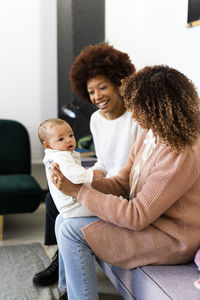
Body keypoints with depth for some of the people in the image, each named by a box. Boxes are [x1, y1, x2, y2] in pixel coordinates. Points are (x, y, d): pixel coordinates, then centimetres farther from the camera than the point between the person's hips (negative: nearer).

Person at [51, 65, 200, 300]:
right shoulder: (150, 134, 1)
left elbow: (137, 216, -28)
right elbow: (122, 182, 5)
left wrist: (79, 191, -24)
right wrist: (82, 182, -13)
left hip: (171, 239, -9)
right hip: (147, 217, 10)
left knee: (72, 232, -18)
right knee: (63, 221, 9)